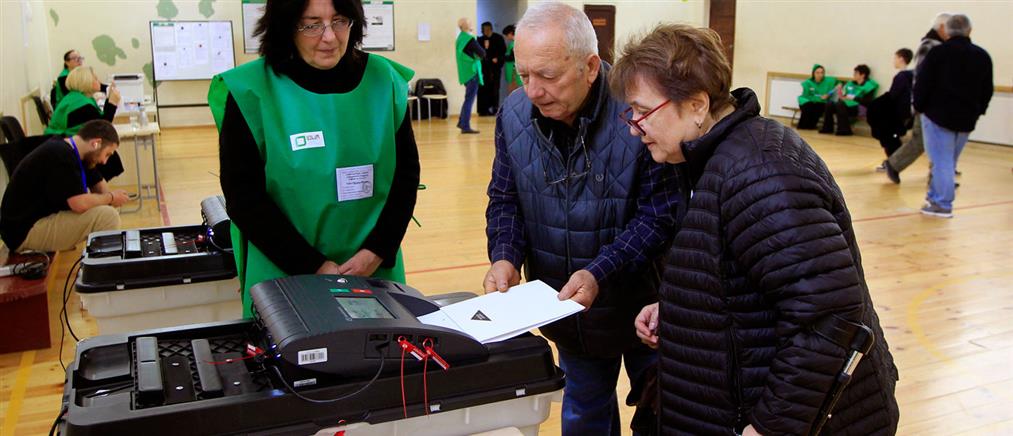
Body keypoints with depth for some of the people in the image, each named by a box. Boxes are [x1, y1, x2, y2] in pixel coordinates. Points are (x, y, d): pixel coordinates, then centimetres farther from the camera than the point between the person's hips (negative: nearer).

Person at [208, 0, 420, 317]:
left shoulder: (384, 81, -2)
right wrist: (314, 266, -15)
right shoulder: (251, 92, -10)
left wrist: (376, 252, -11)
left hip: (377, 272, 3)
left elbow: (406, 175, 1)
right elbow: (244, 198, -9)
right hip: (284, 278, -2)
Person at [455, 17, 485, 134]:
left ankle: (461, 122, 22)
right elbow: (482, 53, -18)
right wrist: (479, 55, 4)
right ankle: (465, 126, -2)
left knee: (468, 98, 19)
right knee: (469, 99, -4)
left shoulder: (460, 38, 11)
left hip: (465, 72, 8)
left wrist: (476, 55, 4)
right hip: (472, 72, -8)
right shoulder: (470, 39, -17)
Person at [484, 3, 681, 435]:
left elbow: (662, 214, -22)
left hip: (644, 307, -4)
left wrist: (599, 273, -33)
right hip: (566, 311, 4)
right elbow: (505, 199, 0)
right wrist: (504, 257, -18)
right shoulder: (514, 113, -9)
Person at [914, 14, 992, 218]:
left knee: (941, 161, -1)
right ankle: (936, 196, 23)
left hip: (938, 116, -5)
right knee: (949, 161, 16)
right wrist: (977, 111, 23)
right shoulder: (983, 56, 6)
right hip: (966, 119, 5)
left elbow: (922, 84, -10)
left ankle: (942, 204, 0)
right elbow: (987, 91, 12)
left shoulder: (938, 53, -10)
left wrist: (919, 106, 3)